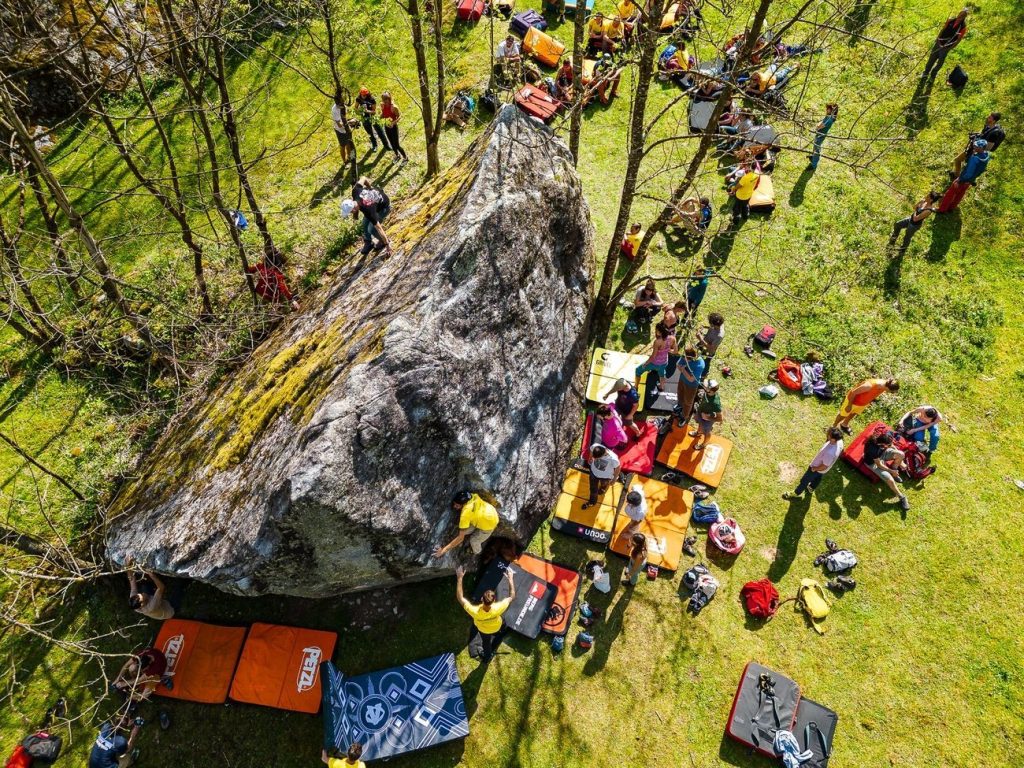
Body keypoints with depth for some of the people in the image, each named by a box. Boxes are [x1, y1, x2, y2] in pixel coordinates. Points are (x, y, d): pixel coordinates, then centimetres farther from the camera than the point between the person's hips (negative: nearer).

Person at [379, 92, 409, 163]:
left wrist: (394, 122, -33)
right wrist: (380, 116, -14)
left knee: (396, 145, -1)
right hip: (386, 126, 6)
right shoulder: (383, 105, -6)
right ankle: (397, 155, 43)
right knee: (392, 143, 19)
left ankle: (405, 158, 19)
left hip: (393, 127, -6)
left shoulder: (393, 107, -24)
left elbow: (399, 116, -18)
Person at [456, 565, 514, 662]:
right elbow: (512, 596, -30)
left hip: (481, 629, 0)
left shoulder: (475, 611, -47)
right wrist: (510, 578, -27)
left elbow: (460, 598, -36)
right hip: (496, 628, 0)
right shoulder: (497, 609, -46)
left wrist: (459, 578, -38)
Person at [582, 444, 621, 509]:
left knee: (603, 484, 33)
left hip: (605, 476, -2)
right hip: (594, 471, 2)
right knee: (593, 488, 25)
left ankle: (603, 487, 71)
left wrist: (614, 479, -6)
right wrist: (590, 458, 9)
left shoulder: (613, 459, -45)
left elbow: (618, 468, -22)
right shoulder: (594, 446, -37)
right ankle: (592, 501, 56)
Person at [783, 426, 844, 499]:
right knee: (818, 477, 36)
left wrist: (814, 469, -12)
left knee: (805, 480, 19)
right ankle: (811, 488, 65)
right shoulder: (839, 441, -25)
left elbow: (824, 466, -31)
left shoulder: (830, 453, -48)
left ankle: (796, 494, 45)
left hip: (817, 468, -7)